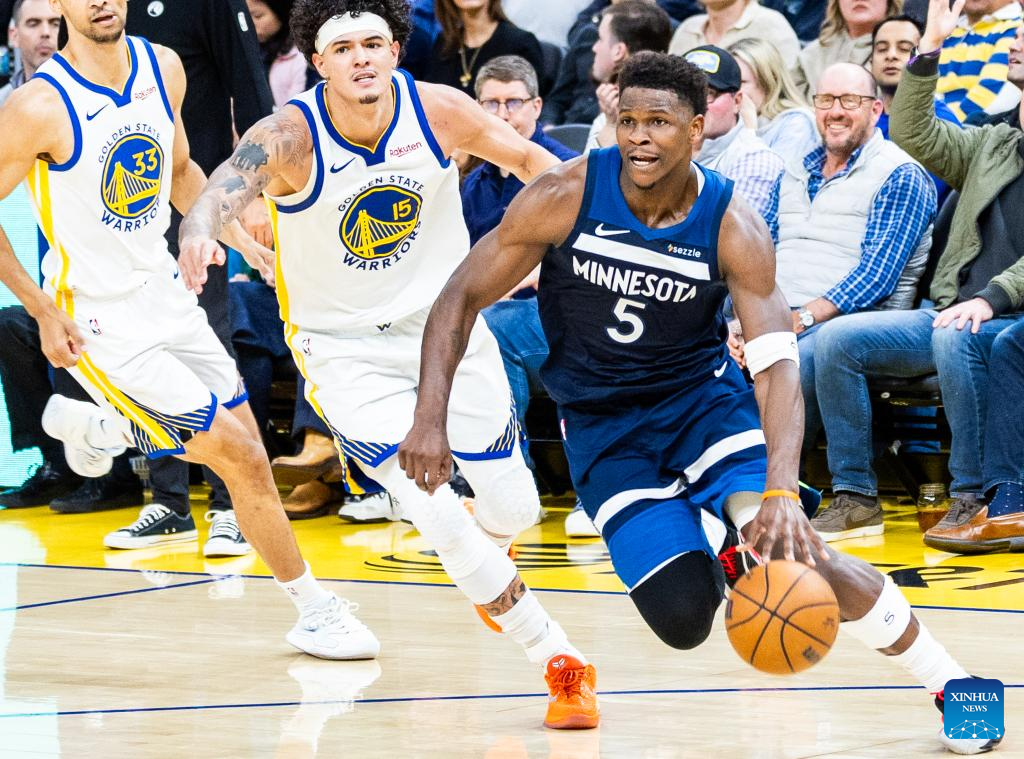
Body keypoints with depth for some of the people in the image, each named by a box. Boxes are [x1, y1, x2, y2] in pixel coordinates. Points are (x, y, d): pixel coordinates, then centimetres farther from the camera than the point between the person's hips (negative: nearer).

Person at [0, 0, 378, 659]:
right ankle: (316, 609, 6)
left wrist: (245, 242, 6)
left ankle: (98, 428, 35)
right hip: (102, 323, -7)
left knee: (246, 451, 11)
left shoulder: (162, 67, -1)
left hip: (164, 292, 7)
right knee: (240, 457, -10)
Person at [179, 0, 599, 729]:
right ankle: (562, 662, -1)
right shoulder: (290, 137, -24)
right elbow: (226, 185, -44)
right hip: (346, 345, -3)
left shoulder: (439, 110, -16)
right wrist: (199, 230, -66)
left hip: (446, 320, 3)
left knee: (513, 507, 10)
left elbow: (530, 160, 1)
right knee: (439, 516, -16)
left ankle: (487, 563, 49)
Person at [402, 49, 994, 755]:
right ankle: (708, 538, 23)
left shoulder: (733, 226, -17)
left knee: (787, 546, -26)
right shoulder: (567, 195, -18)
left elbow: (777, 363, -24)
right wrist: (431, 419, -23)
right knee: (684, 616, -17)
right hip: (604, 426, 0)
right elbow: (462, 298, -10)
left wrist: (781, 492, -40)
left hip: (704, 398, 0)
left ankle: (950, 681, -7)